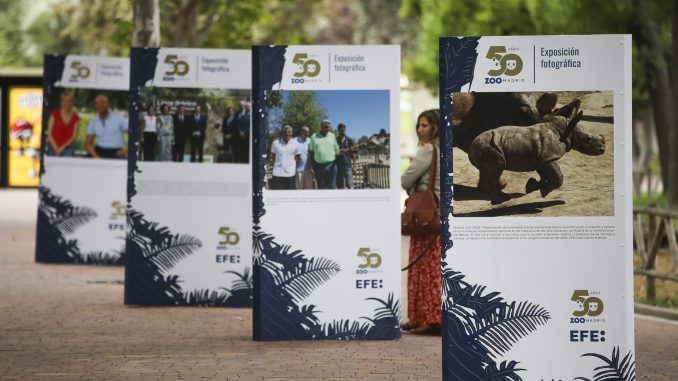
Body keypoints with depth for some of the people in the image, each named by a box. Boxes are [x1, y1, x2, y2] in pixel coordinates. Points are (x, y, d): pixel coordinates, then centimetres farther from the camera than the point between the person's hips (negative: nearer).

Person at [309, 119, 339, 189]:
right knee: (321, 188, 6)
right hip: (319, 166, 0)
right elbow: (311, 152, 5)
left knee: (332, 187, -1)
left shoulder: (332, 136, 6)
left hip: (331, 165, 0)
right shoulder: (314, 137, 4)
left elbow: (337, 150, 9)